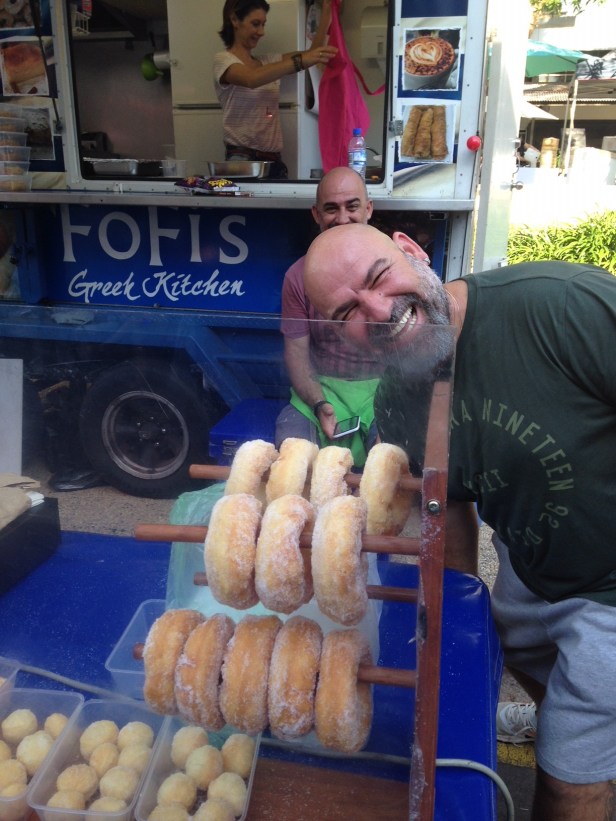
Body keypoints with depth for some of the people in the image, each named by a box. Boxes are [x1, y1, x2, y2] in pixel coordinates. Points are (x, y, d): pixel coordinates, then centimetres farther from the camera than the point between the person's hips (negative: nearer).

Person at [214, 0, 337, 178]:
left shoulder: (267, 62, 18)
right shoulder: (223, 60, -1)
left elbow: (312, 53, 12)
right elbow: (251, 79, -23)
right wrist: (299, 61, -31)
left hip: (273, 159, 6)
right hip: (242, 158, -6)